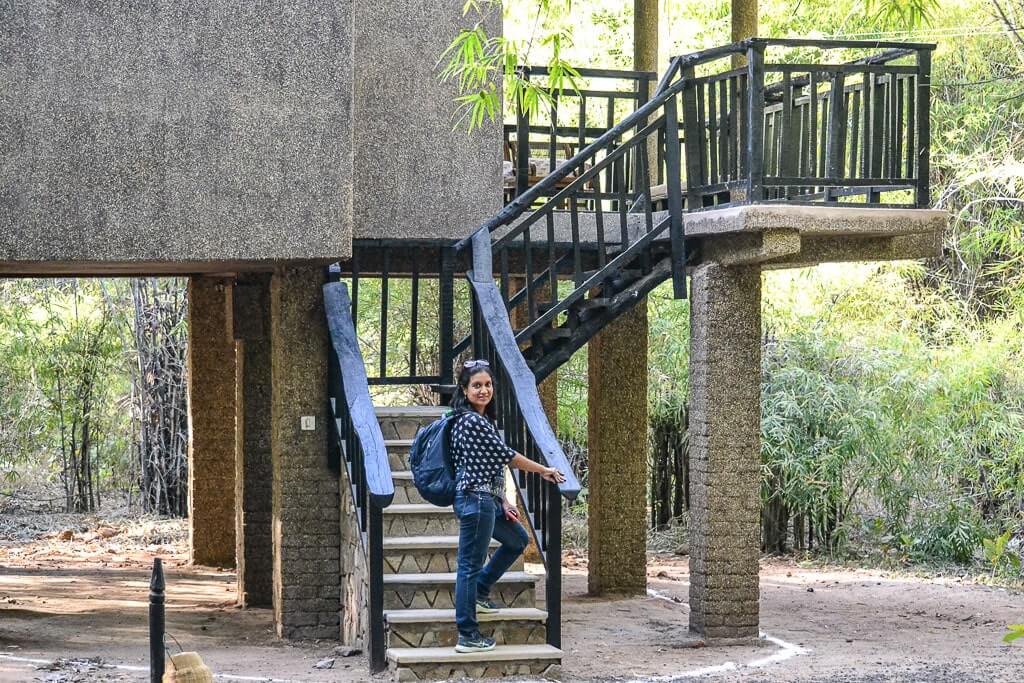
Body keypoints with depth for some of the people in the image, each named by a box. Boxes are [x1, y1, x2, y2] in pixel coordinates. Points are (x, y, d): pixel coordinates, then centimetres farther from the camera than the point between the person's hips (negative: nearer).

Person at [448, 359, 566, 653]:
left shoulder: (483, 419, 15)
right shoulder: (471, 421, -17)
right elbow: (505, 455, -13)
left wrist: (503, 502, 15)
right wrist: (544, 470, -2)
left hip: (487, 499, 11)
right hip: (475, 500, -11)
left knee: (518, 540, 26)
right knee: (470, 564, -6)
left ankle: (479, 593, 29)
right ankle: (467, 637, -3)